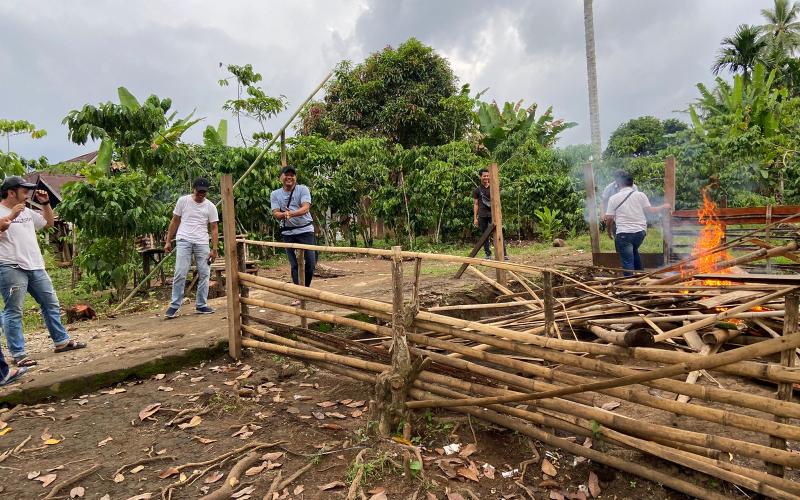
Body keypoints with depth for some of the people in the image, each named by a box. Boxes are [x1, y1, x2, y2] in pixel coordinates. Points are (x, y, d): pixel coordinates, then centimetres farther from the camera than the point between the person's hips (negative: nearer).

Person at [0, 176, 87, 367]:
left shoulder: (27, 212, 16)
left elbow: (49, 223, 28)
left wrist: (46, 203, 16)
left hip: (35, 267, 8)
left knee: (51, 304, 12)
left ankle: (61, 341, 22)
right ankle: (18, 354, 2)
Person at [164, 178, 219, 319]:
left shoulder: (210, 206, 3)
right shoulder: (183, 201, 2)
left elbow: (214, 228, 3)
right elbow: (175, 222, 9)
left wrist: (214, 249, -4)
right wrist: (168, 241, 7)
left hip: (202, 243, 2)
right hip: (184, 241, -2)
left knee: (204, 274, 3)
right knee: (180, 274, -6)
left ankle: (201, 305, 14)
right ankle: (174, 306, 4)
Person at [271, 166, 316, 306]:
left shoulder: (303, 189, -3)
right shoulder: (275, 194, 5)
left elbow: (305, 208, -17)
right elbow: (275, 213, -4)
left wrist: (291, 213, -34)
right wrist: (284, 214, -27)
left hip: (305, 230, -1)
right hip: (288, 233, 2)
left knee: (311, 262, 0)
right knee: (294, 264, 3)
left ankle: (306, 289, 23)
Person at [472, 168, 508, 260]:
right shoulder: (477, 190, 7)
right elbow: (475, 204, 7)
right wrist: (475, 218, 2)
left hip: (493, 214, 0)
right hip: (482, 215, 0)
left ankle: (504, 254, -5)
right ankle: (488, 254, 15)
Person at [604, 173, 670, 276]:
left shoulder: (613, 198, 0)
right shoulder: (640, 195, 4)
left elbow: (609, 218, -2)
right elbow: (649, 210, 0)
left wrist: (609, 231, 13)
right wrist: (663, 207, 17)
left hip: (623, 233, -4)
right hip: (640, 231, 4)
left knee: (627, 261, 1)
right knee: (633, 251, 29)